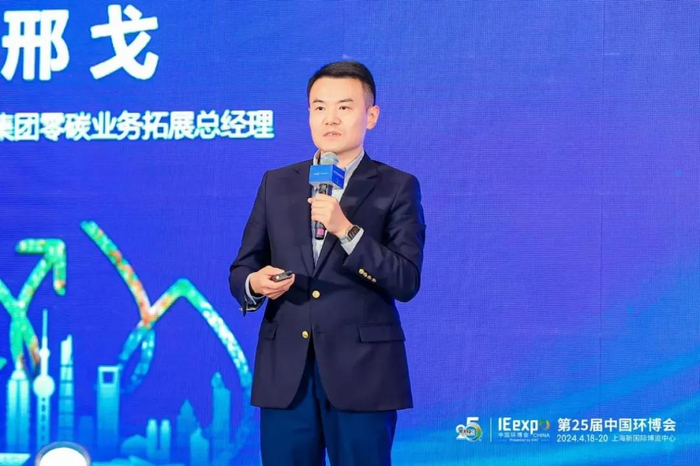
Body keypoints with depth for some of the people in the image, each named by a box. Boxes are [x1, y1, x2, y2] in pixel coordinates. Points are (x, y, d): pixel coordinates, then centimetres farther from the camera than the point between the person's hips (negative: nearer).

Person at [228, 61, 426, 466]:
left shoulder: (397, 188, 2)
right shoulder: (277, 184, 12)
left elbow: (406, 282, -7)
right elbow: (241, 269, 13)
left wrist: (346, 230, -18)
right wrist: (255, 283, -10)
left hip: (362, 371, -3)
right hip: (284, 372, 3)